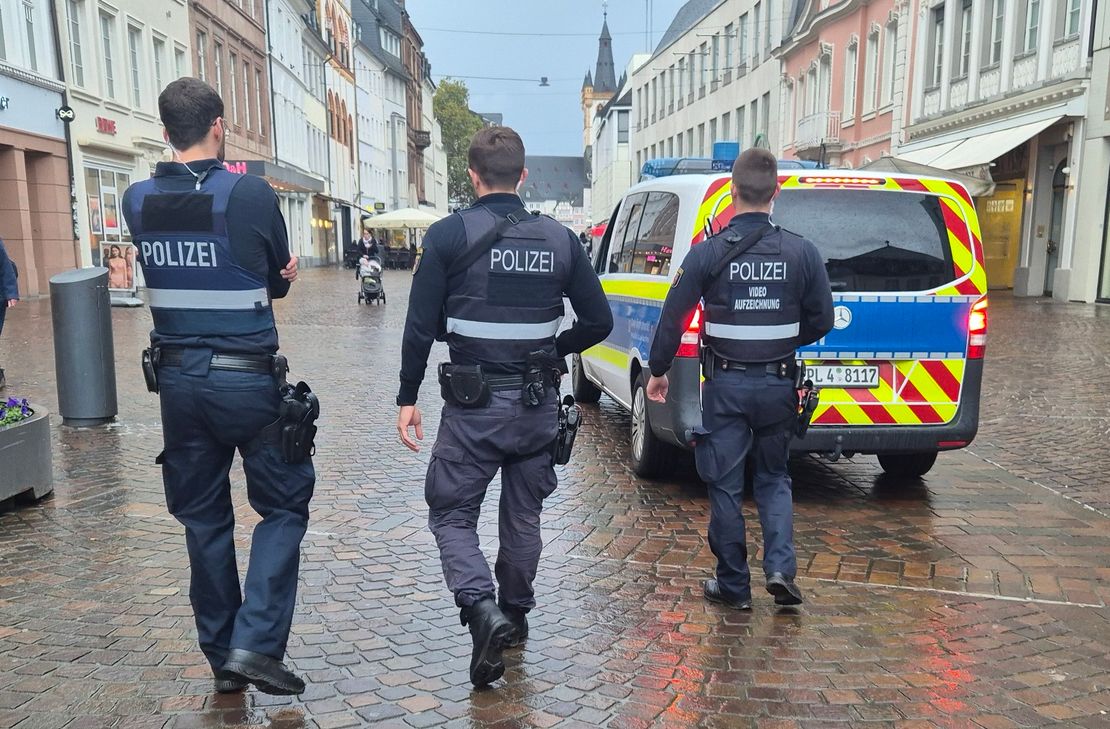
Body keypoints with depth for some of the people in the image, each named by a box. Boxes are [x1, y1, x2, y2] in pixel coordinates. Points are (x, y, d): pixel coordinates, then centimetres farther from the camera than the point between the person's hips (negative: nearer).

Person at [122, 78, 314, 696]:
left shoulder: (138, 201, 3)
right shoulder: (252, 194, -11)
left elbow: (163, 275, 11)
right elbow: (280, 281, 0)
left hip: (178, 379, 5)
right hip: (248, 380, -4)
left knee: (204, 519, 15)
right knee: (285, 506, 11)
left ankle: (222, 656, 25)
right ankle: (256, 643, 1)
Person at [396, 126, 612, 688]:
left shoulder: (449, 235, -7)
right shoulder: (559, 239, 3)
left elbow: (421, 325, -9)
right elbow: (598, 321, 5)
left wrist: (408, 397, -1)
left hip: (474, 404, -4)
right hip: (538, 404, 4)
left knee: (450, 513, 8)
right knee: (523, 515, 19)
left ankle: (482, 610, -12)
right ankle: (515, 615, 33)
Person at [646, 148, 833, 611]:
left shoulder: (708, 253, -8)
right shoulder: (802, 252, -2)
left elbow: (673, 317, -7)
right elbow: (821, 321, 3)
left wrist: (658, 371, 6)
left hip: (726, 385, -2)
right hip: (778, 383, 2)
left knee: (725, 485, 8)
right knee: (774, 478, 19)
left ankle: (733, 586, 16)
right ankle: (780, 568, 5)